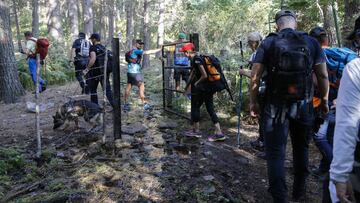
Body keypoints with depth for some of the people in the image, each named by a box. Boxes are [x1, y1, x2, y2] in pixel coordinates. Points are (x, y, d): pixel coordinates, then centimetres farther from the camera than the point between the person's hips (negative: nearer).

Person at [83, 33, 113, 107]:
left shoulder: (93, 48, -10)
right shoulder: (104, 48, 11)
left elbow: (93, 59, -25)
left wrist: (87, 69, -19)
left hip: (94, 72, -5)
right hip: (104, 72, 5)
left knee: (93, 90, 10)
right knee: (107, 89, 4)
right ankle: (114, 105, -5)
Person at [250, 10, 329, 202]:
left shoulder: (268, 43, -2)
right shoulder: (312, 42, 1)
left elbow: (255, 75, -6)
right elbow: (323, 75, 1)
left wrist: (253, 102, 2)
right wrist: (324, 100, 13)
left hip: (275, 106, -2)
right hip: (303, 106, 3)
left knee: (275, 152, 3)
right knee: (301, 148, 20)